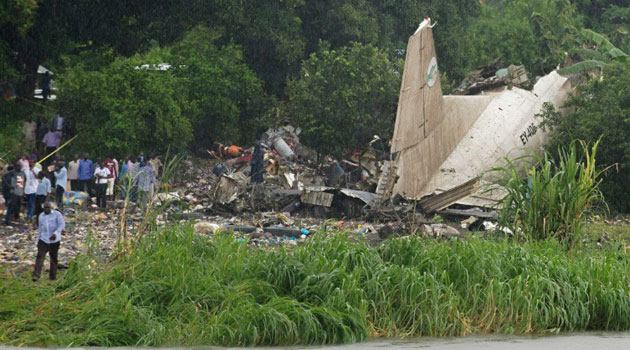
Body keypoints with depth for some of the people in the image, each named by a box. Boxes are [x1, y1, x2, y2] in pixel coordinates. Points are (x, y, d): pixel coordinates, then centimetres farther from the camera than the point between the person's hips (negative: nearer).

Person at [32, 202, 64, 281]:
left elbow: (62, 224, -14)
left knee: (53, 258, 7)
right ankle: (36, 275, -23)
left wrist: (55, 233, -28)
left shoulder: (57, 214, -4)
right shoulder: (41, 216, 11)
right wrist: (38, 240, 19)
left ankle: (53, 276, 23)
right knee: (40, 256, -13)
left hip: (54, 240, -3)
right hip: (43, 240, 3)